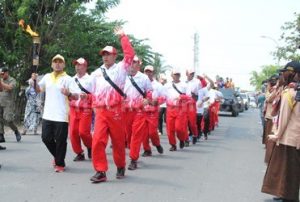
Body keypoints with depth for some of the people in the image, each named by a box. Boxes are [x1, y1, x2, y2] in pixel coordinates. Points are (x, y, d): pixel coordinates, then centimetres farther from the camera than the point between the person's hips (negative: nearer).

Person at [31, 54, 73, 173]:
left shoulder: (67, 79, -4)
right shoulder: (47, 77, 11)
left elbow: (75, 97, -7)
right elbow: (38, 90, 22)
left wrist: (68, 94, -28)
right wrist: (34, 81, 4)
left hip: (61, 116, -5)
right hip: (47, 115, 5)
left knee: (60, 140, -1)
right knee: (46, 138, 9)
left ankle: (60, 164, 13)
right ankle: (57, 156, 33)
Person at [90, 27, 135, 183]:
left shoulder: (120, 68, 3)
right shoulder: (96, 73, 15)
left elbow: (130, 54, -9)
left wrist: (122, 37, -5)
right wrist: (95, 106, 15)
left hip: (115, 111, -3)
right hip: (100, 112, 3)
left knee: (118, 141, 7)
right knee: (98, 140, -9)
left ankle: (120, 167, 27)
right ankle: (100, 171, -4)